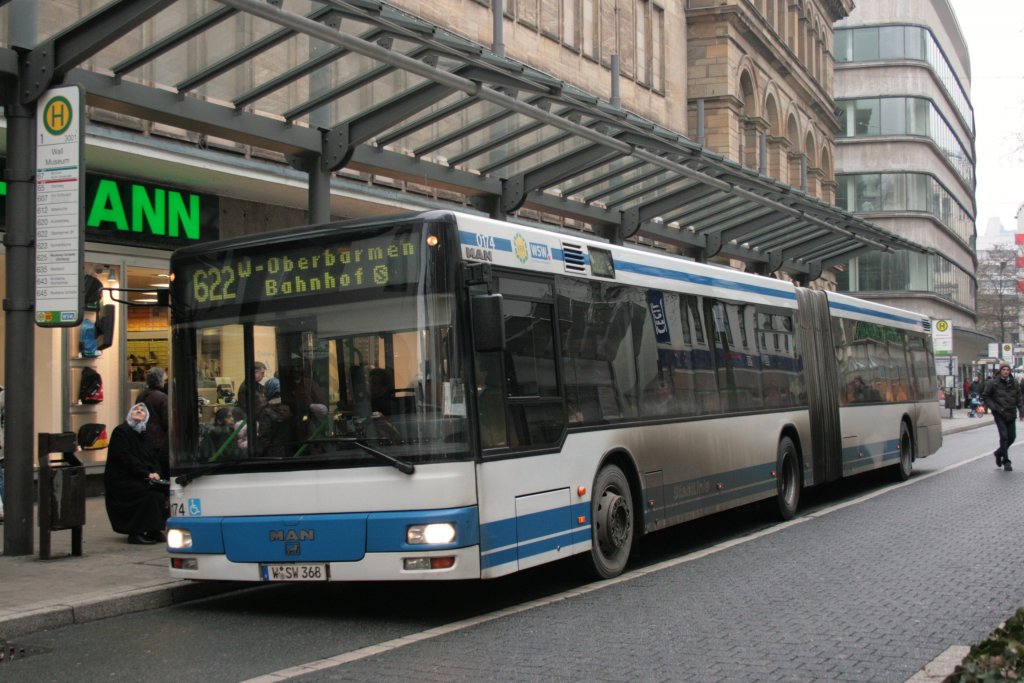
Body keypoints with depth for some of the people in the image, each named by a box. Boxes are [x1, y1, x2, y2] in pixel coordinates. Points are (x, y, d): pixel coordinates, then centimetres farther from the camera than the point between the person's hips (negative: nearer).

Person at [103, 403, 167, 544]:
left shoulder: (144, 434, 18)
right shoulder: (121, 431, -4)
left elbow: (153, 459, 14)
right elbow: (125, 457, -15)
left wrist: (156, 473, -9)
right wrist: (147, 474, -20)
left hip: (140, 479, 7)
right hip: (120, 480, -7)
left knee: (164, 489, -17)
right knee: (149, 493, -29)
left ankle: (154, 530, -9)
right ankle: (136, 533, -21)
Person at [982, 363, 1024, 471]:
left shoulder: (1014, 383, 7)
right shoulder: (993, 383, -5)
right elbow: (985, 397, -1)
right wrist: (995, 408, -11)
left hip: (1011, 414, 4)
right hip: (999, 414, -4)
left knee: (1012, 437, 6)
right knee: (1004, 436, -10)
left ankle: (999, 453, 32)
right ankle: (1006, 462, -2)